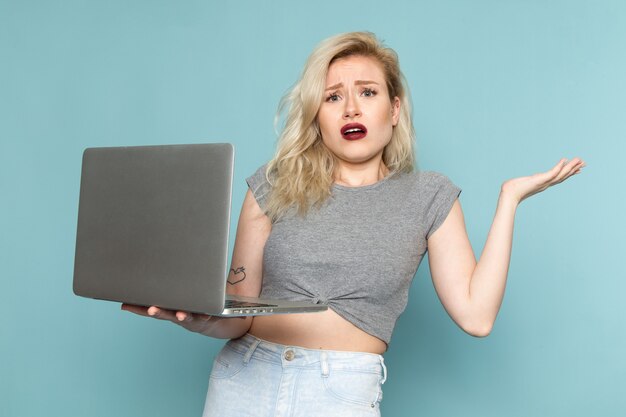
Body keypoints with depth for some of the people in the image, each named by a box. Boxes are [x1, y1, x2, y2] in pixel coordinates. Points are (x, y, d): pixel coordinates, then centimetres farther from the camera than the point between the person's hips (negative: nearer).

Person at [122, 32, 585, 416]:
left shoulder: (428, 196, 3)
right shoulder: (274, 185, 3)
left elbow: (475, 315, -6)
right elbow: (237, 316, 1)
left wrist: (509, 198, -3)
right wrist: (191, 314, -21)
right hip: (244, 380, 2)